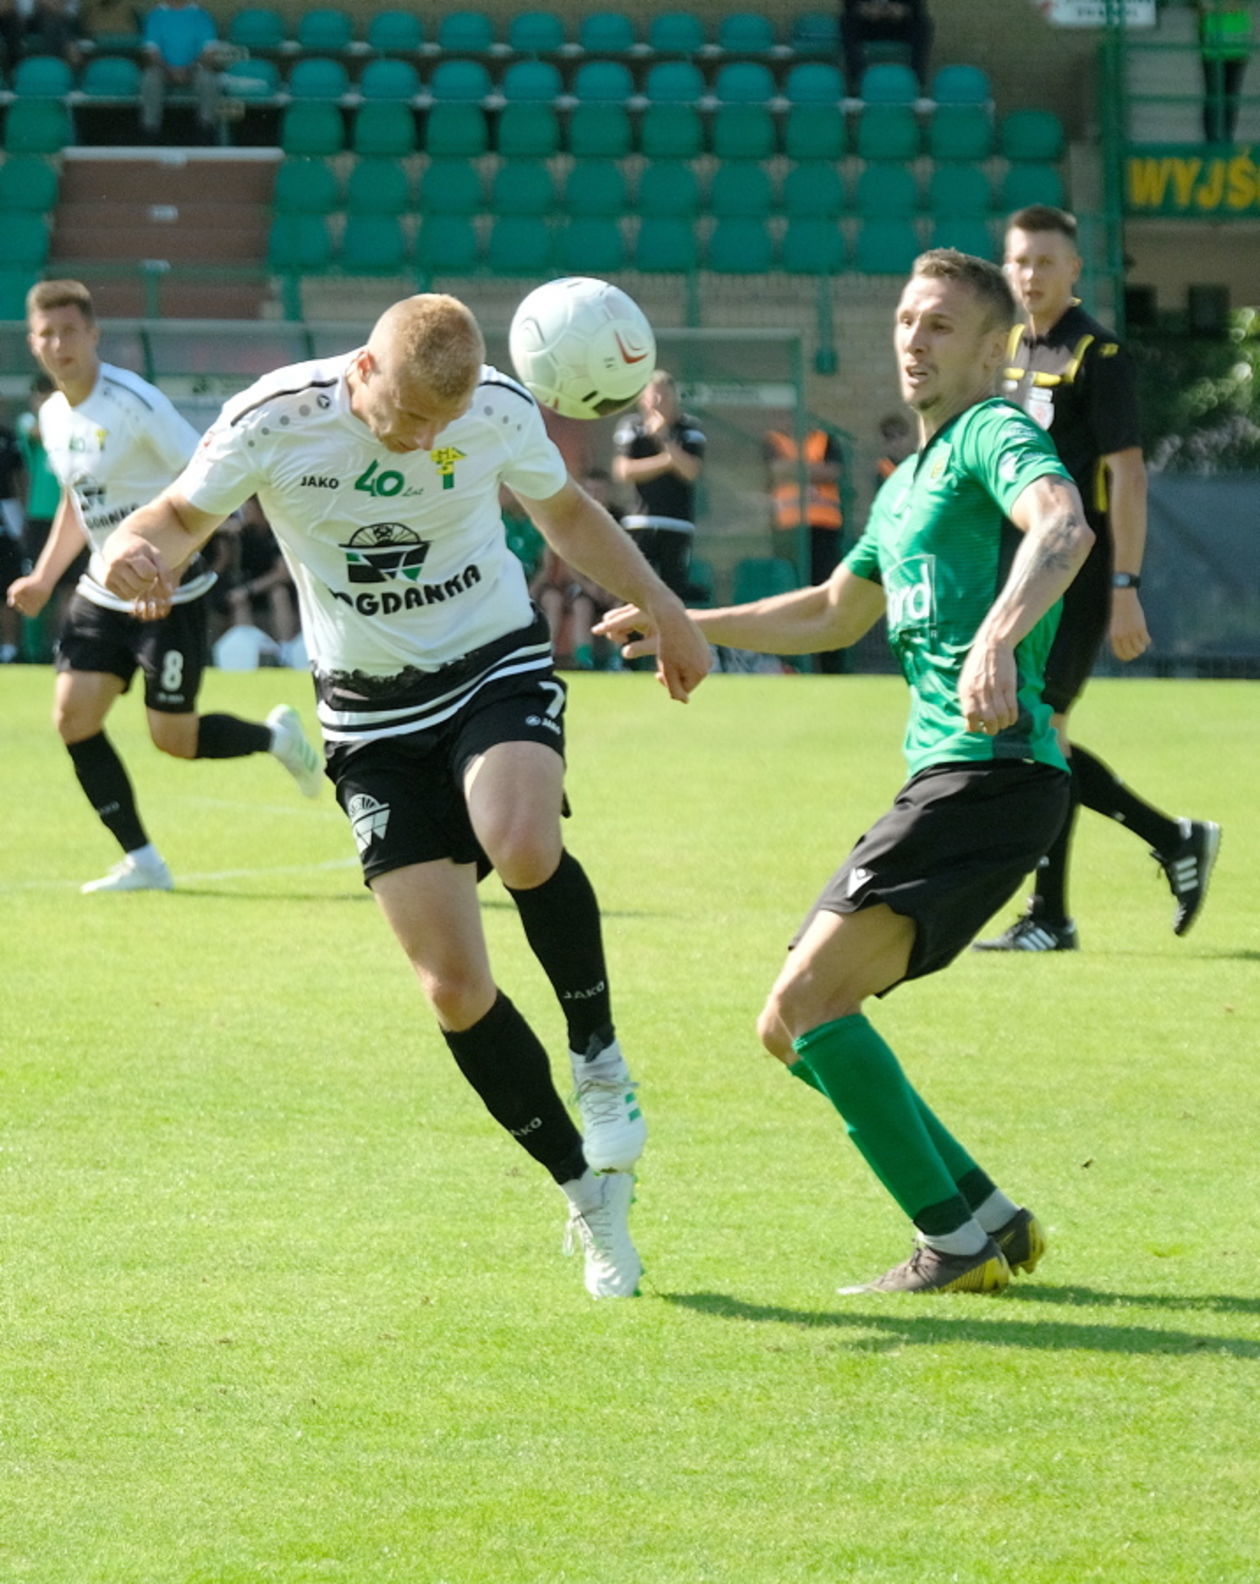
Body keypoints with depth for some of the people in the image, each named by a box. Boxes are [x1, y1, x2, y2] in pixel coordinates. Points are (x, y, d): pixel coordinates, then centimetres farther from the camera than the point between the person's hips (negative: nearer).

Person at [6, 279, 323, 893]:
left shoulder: (133, 404, -19)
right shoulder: (53, 416, 6)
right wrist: (43, 579, 14)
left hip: (169, 595, -7)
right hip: (103, 591, 7)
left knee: (174, 737, -3)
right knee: (73, 715, -7)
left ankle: (276, 737, 28)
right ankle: (140, 861, 3)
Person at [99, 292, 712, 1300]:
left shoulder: (501, 411, -11)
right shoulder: (273, 422, -17)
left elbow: (565, 510, 10)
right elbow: (183, 515, -2)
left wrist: (662, 609, 17)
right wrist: (140, 551, -26)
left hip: (497, 667, 0)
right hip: (373, 714, 0)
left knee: (522, 846, -35)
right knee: (454, 987, -8)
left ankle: (599, 1058, -8)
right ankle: (589, 1193, 10)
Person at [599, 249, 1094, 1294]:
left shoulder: (995, 434, -5)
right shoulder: (908, 482, 25)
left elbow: (1063, 523, -28)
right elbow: (833, 615, 41)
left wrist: (998, 638, -44)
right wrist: (688, 626, 42)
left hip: (991, 770, -10)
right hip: (942, 778, 10)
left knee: (808, 1000, -18)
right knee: (793, 1025, 8)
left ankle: (957, 1237, -15)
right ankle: (992, 1223, 8)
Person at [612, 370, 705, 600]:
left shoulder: (690, 428, 5)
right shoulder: (630, 427, 5)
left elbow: (692, 471, -8)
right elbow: (624, 471, -6)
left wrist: (665, 439, -16)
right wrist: (666, 461, -10)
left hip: (678, 523, 0)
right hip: (640, 521, 0)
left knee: (675, 584, -4)